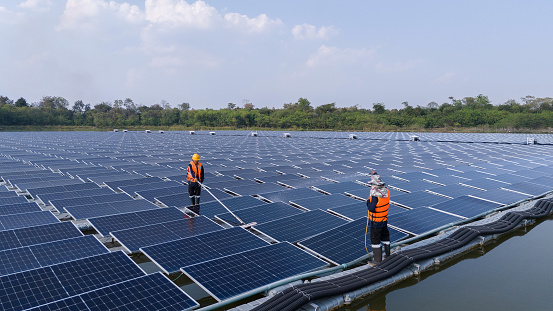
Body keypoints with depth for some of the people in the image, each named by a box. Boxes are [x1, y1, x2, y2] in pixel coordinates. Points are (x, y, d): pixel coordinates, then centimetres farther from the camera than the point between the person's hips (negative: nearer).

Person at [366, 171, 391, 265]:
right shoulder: (386, 191, -5)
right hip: (384, 220, 8)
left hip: (376, 222, -8)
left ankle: (377, 260, 11)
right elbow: (381, 184, 16)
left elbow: (371, 209, -28)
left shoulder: (375, 196, -29)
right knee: (385, 237, 21)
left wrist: (368, 202, -10)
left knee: (375, 240, 4)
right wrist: (375, 174, 25)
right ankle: (387, 256, 34)